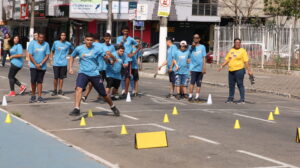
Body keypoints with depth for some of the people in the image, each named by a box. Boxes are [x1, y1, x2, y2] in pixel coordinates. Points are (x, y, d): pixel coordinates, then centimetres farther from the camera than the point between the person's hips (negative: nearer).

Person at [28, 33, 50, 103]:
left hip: (42, 67, 1)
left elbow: (47, 56, -1)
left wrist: (40, 64, -10)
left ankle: (39, 97, 7)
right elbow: (30, 56, -3)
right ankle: (33, 96, 10)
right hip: (33, 66, -1)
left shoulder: (46, 44, 1)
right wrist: (36, 64, -10)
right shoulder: (32, 44, -2)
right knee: (33, 81, -4)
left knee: (40, 81, 4)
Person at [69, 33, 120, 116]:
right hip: (83, 73, 1)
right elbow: (72, 57, 17)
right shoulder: (79, 49, 1)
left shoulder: (97, 49, -4)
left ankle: (113, 107, 33)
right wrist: (70, 68, 7)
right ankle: (77, 109, -26)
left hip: (95, 74, 0)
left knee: (103, 94, 8)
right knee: (78, 88, -27)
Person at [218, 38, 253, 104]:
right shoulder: (231, 51, 17)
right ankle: (230, 98, 19)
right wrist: (222, 66, 7)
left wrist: (249, 70, -11)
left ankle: (242, 99, -3)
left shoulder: (242, 51, 1)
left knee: (240, 84, -6)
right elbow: (227, 60, 19)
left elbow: (246, 62, -5)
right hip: (231, 70, 6)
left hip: (239, 70, -6)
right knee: (231, 84, 9)